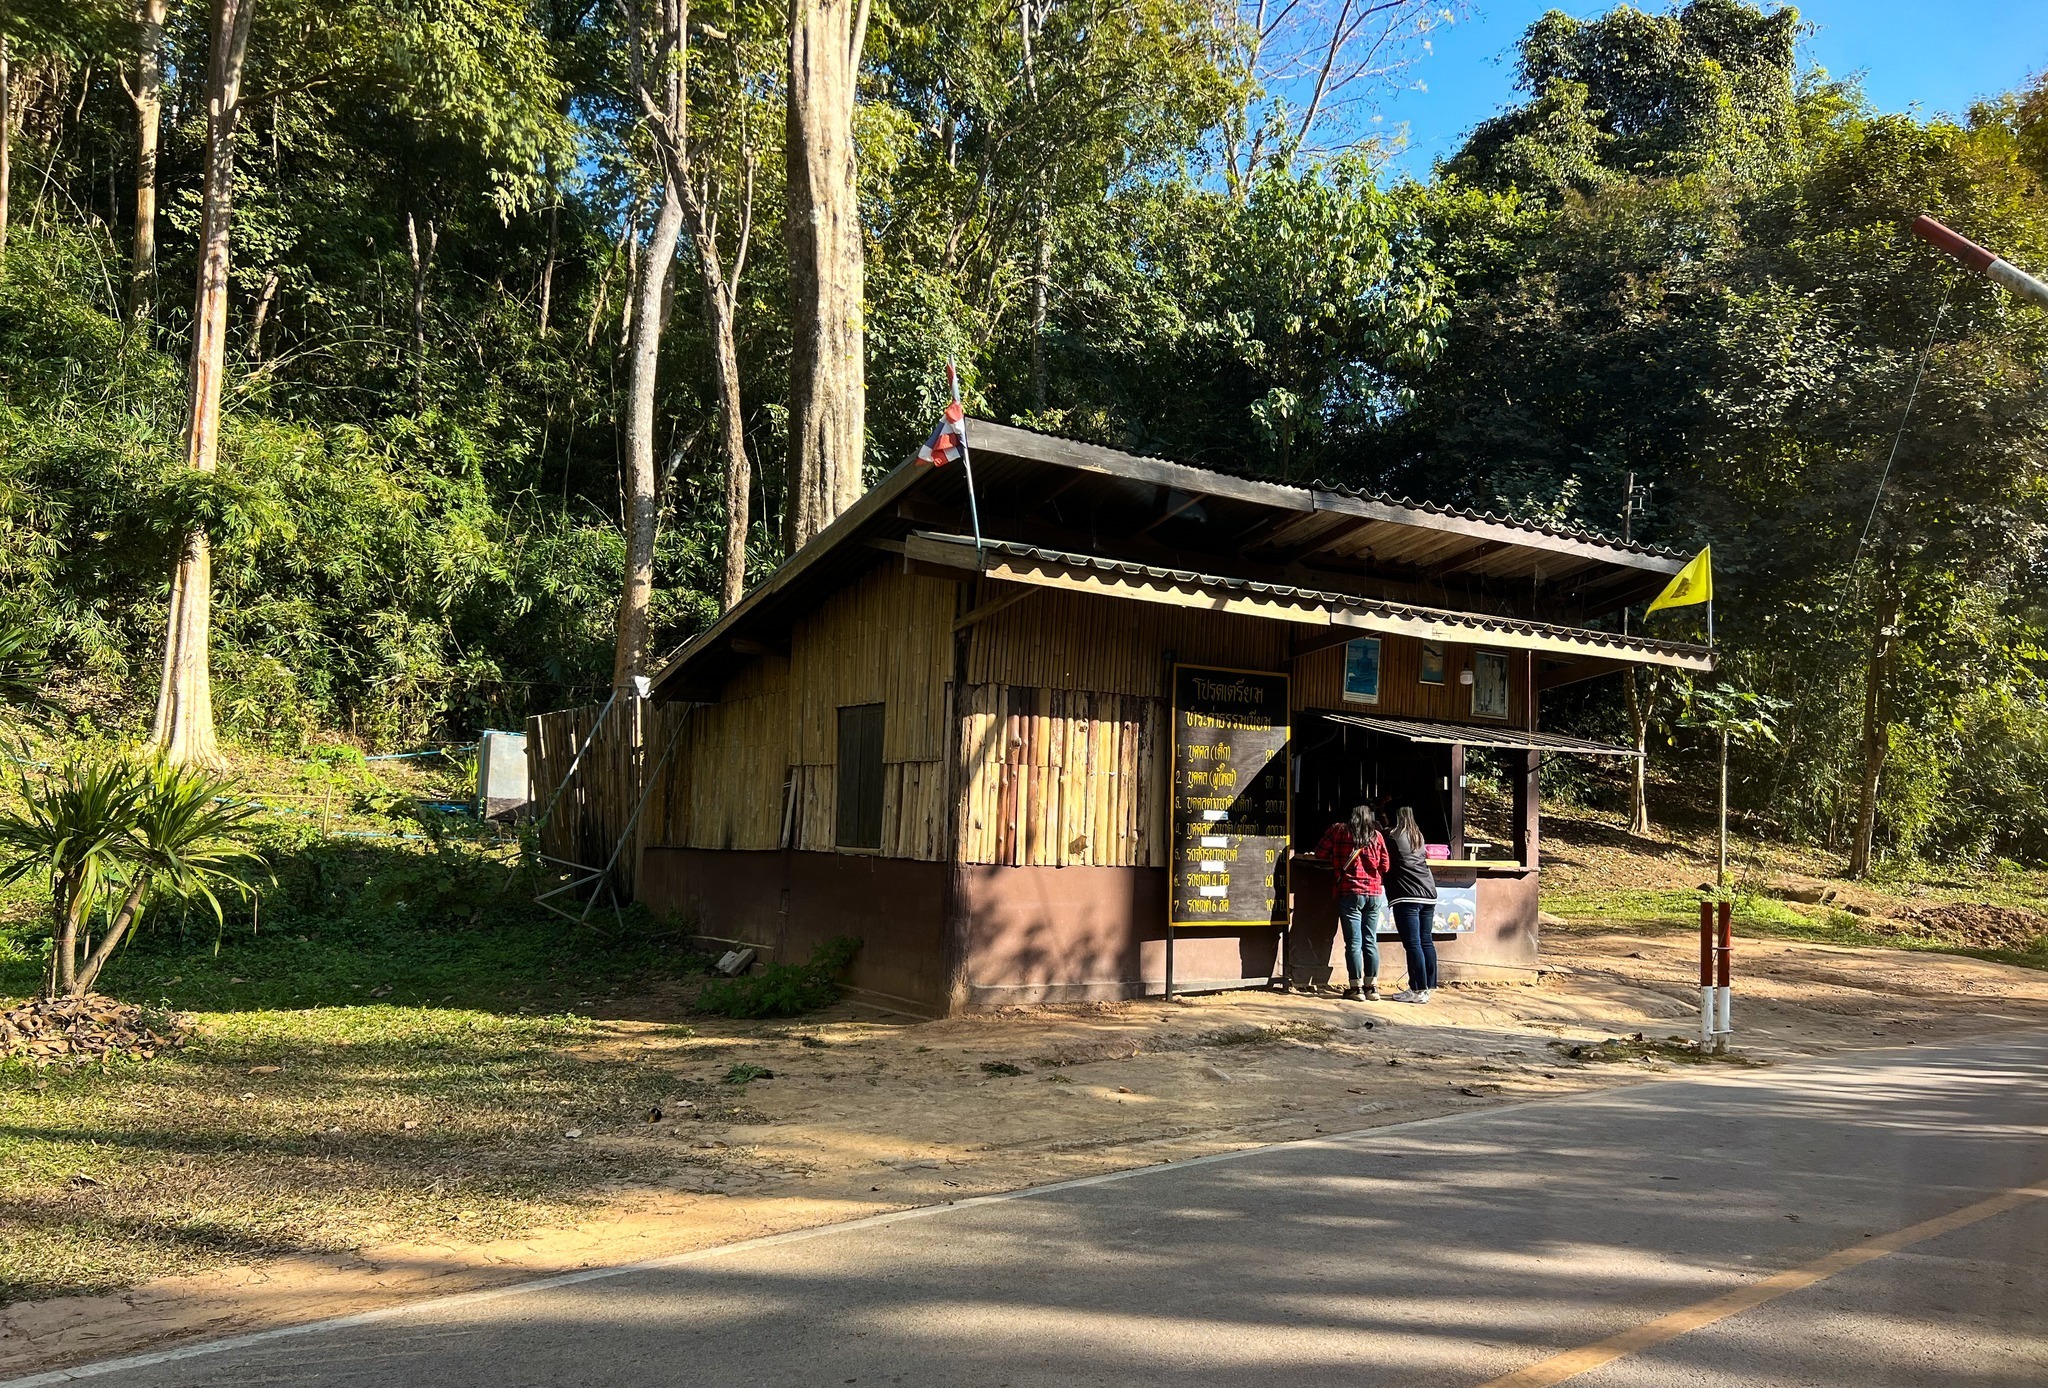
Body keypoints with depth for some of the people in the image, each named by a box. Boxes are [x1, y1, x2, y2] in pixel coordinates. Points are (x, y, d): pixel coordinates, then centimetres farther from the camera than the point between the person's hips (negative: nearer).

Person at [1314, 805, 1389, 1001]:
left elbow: (1320, 853, 1)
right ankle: (1372, 987, 9)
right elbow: (1384, 866, 8)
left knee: (1354, 942, -2)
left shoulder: (1338, 830, 1)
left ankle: (1357, 988, -3)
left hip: (1349, 893, -3)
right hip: (1374, 894, 3)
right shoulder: (1376, 835, 6)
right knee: (1371, 941, 8)